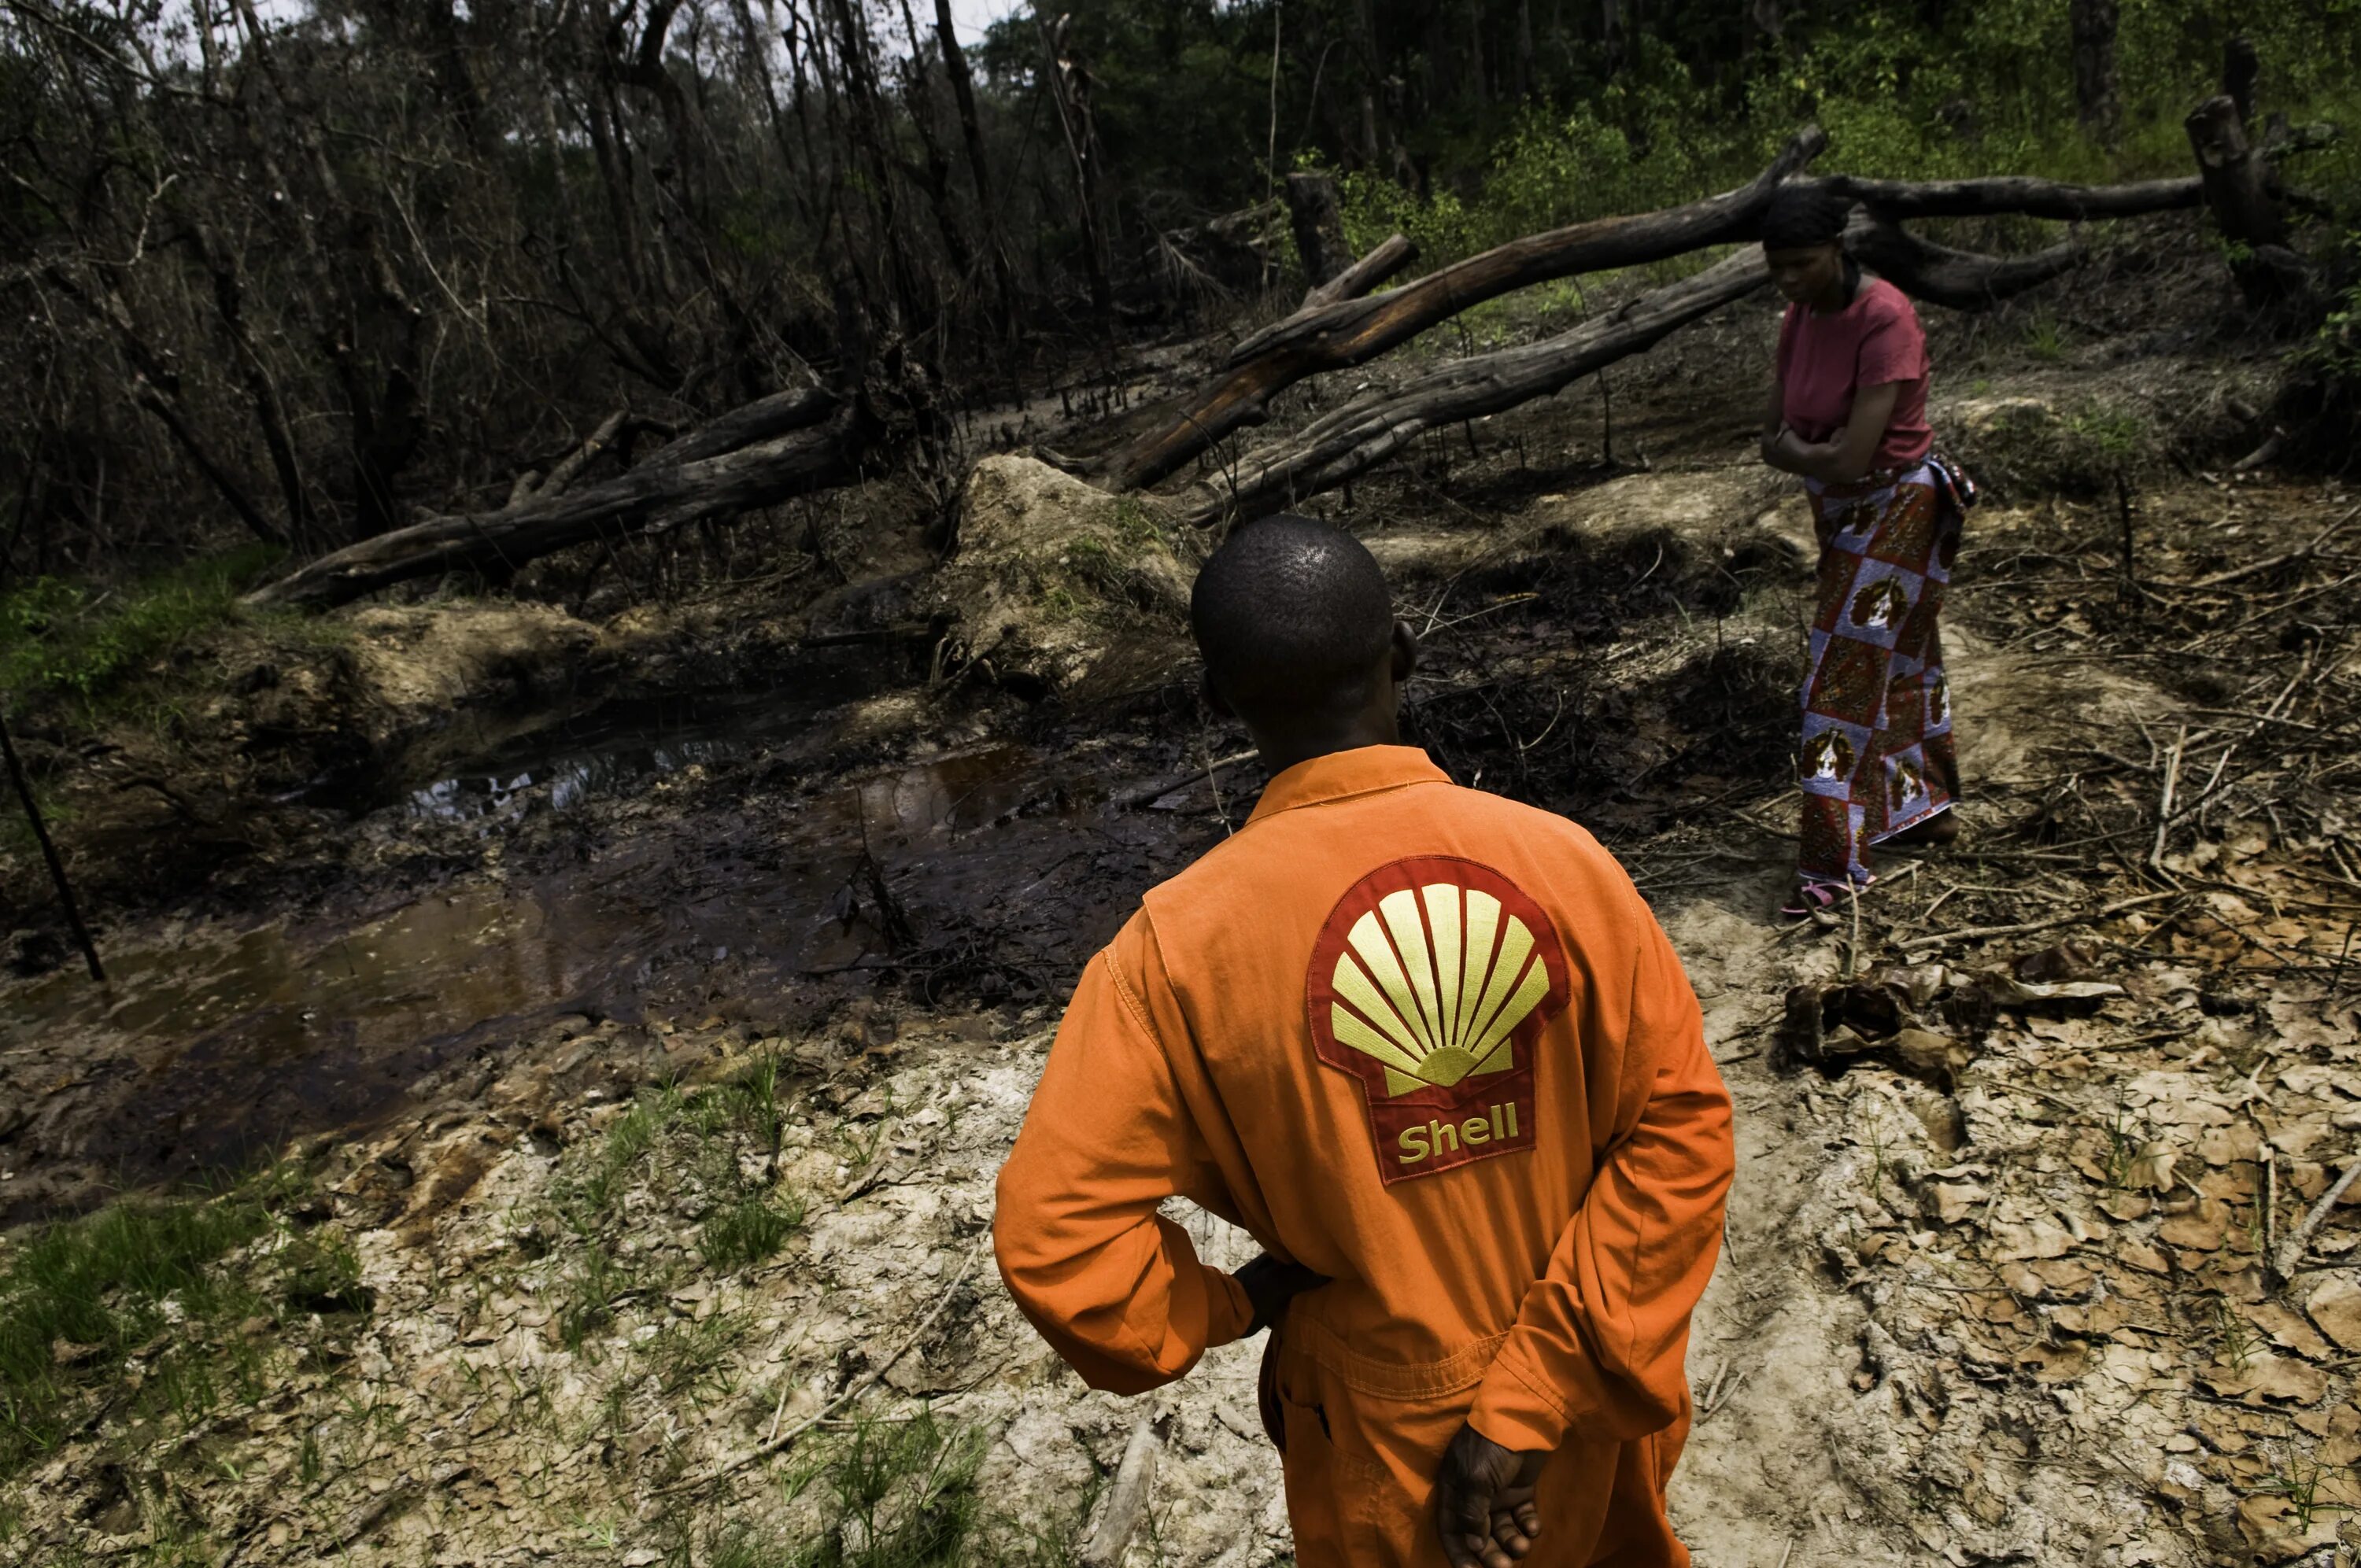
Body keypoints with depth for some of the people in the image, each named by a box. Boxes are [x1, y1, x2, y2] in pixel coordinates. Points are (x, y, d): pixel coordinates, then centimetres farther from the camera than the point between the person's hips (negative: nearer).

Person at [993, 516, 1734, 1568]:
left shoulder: (1178, 946, -24)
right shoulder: (1560, 860, -20)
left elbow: (1053, 1241, -25)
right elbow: (1682, 1124, -20)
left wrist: (1225, 1307, -6)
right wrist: (1530, 1400, -17)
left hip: (1395, 1439, -2)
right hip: (1597, 1389, 2)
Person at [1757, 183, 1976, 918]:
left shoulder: (1885, 319, -25)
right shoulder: (1800, 318, -1)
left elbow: (1851, 458, -30)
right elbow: (1772, 437, 3)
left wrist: (1797, 451, -12)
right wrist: (1819, 450, -16)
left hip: (1895, 512, -8)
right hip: (1841, 512, 8)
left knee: (1845, 677, -8)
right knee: (1899, 662, 20)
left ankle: (1835, 862, 0)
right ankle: (1927, 807, 37)